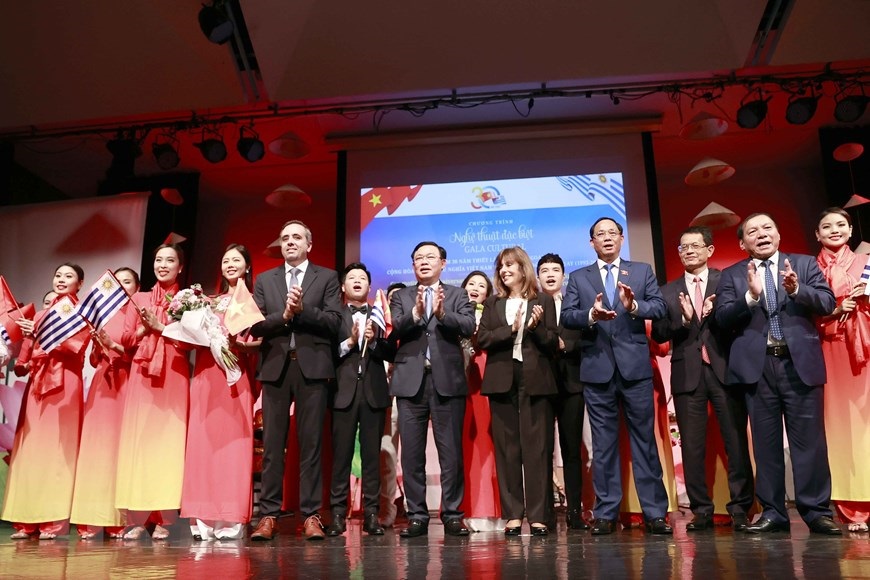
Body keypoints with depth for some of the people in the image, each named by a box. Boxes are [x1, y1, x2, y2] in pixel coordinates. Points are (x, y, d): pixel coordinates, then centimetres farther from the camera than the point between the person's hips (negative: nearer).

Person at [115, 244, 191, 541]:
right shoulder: (139, 299, 16)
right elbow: (126, 339, 11)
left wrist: (159, 326, -10)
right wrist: (144, 327, -6)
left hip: (173, 376, -2)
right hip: (141, 375, 3)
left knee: (168, 439, -4)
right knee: (138, 438, -2)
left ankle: (162, 519, 1)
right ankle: (138, 518, 4)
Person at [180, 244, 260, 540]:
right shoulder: (212, 301, 20)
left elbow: (260, 341, -3)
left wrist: (237, 343, -20)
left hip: (235, 377, -4)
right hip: (206, 376, 5)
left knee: (232, 443, -6)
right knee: (203, 442, 0)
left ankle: (231, 520, -3)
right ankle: (204, 519, 4)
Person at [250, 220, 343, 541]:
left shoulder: (327, 277, 9)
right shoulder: (265, 280, 15)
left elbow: (333, 322, -2)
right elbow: (255, 325, 4)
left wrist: (303, 310, -13)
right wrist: (283, 316, -11)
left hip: (312, 366, -2)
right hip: (275, 367, 2)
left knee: (311, 443, 1)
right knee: (272, 444, 3)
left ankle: (311, 515, 7)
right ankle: (269, 515, 10)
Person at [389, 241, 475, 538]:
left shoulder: (458, 295, 11)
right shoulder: (401, 297, 13)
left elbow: (468, 327, -6)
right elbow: (394, 331, -4)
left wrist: (442, 313, -23)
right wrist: (415, 313, -22)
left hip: (448, 380, -1)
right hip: (411, 381, 1)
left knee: (451, 452, 2)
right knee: (411, 453, 4)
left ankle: (452, 515, 12)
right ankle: (417, 516, 14)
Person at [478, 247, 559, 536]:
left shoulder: (543, 301, 9)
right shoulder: (493, 303, 14)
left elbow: (553, 345, 4)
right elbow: (482, 339, 1)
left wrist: (535, 327, -13)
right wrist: (511, 329, -12)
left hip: (534, 381, -2)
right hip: (502, 381, 2)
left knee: (537, 449, -1)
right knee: (506, 449, 2)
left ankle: (538, 515, 5)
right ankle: (512, 515, 9)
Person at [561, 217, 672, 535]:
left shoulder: (642, 271, 11)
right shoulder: (578, 278, 11)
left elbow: (660, 307, -1)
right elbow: (567, 316, -2)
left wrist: (634, 306, -20)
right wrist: (592, 314, -21)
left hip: (635, 366, 0)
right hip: (597, 369, 1)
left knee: (644, 439, 3)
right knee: (603, 443, 6)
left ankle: (655, 512, 11)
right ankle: (605, 514, 13)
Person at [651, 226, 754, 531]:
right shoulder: (668, 291, 12)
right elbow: (658, 333, 2)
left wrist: (715, 313, -19)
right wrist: (684, 320, -14)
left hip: (725, 369, -2)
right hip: (688, 374, 2)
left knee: (736, 441, 1)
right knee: (692, 446, 5)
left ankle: (740, 509, 12)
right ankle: (701, 511, 14)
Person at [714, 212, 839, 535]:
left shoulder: (805, 264, 11)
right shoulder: (731, 275, 8)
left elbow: (828, 303, 0)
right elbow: (722, 319, -3)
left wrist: (797, 290, -18)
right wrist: (751, 295, -18)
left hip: (801, 363, 0)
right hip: (758, 366, 0)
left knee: (809, 441, 1)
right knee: (766, 443, 5)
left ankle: (817, 512, 11)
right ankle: (772, 512, 13)